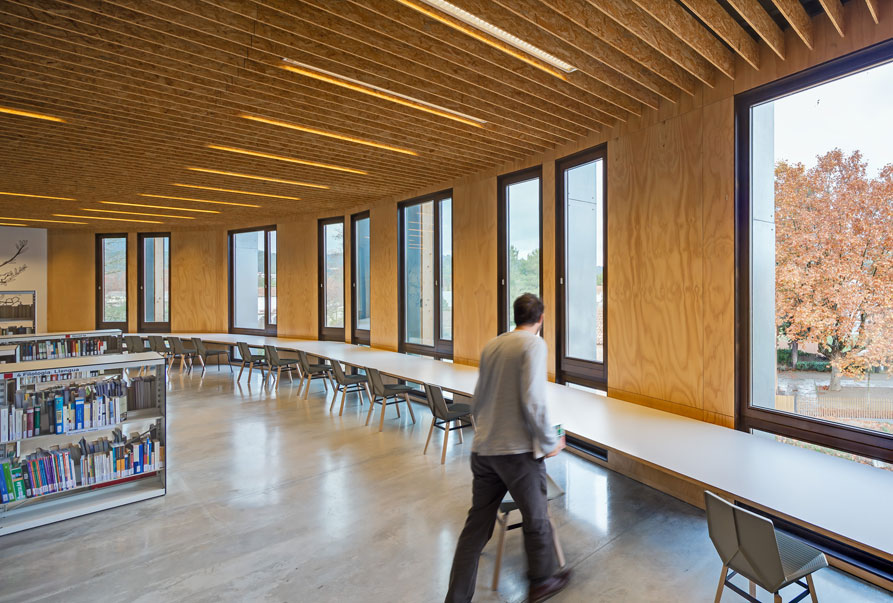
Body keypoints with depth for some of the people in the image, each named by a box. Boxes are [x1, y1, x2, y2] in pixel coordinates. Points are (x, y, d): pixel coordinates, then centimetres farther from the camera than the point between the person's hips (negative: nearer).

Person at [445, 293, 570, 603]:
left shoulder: (491, 346, 10)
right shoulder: (533, 344, -11)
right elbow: (533, 401, -19)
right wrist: (550, 442, -6)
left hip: (482, 450, 6)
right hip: (517, 450, -6)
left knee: (477, 525, 15)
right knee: (536, 518, 17)